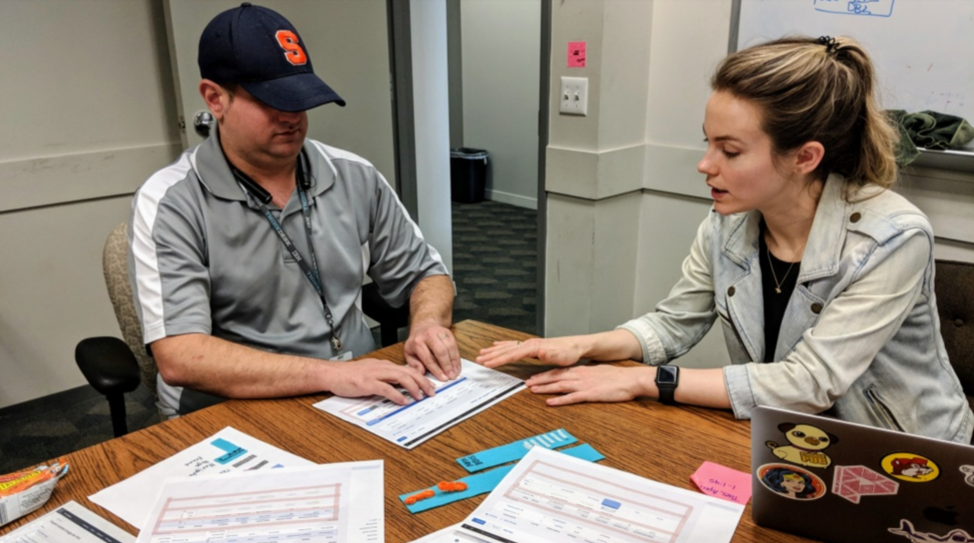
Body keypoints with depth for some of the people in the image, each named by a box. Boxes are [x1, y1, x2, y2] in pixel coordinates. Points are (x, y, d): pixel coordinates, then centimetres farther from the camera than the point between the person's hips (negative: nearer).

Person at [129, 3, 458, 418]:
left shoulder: (355, 178, 3)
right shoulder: (168, 204, -10)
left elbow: (426, 274, 13)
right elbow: (179, 358, -19)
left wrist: (428, 325, -10)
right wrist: (329, 373, -28)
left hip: (358, 402, 4)